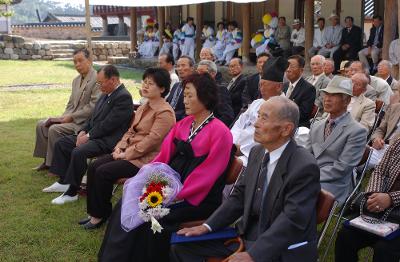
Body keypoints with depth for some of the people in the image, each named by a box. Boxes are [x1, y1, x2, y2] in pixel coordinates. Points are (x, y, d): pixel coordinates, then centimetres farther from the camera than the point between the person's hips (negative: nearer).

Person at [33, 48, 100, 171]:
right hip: (71, 118, 9)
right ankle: (47, 160, 9)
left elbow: (94, 106, -21)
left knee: (55, 129, -24)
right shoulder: (76, 80, 15)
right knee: (41, 124, 1)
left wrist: (71, 117, -18)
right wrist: (64, 117, 0)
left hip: (85, 122, -9)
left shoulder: (97, 79, -14)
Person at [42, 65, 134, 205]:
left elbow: (108, 125, -21)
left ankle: (72, 192, -15)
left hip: (107, 140, -10)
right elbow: (93, 117, 19)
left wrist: (88, 136, -15)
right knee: (61, 143, 8)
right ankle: (63, 182, 11)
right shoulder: (106, 94, 12)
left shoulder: (124, 97, -18)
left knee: (78, 152, -30)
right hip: (94, 135, 11)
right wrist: (83, 131, 2)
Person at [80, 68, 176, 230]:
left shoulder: (165, 112, -14)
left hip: (146, 158, -9)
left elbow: (151, 140, -21)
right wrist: (120, 147, -1)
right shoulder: (144, 107, 15)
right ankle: (94, 213, 2)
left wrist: (126, 154, -18)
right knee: (93, 166, -6)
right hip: (130, 152, 9)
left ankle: (101, 215, -1)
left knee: (104, 172, -20)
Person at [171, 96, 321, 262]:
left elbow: (293, 219, -24)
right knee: (182, 246, 3)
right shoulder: (257, 152, 4)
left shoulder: (305, 167, -19)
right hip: (248, 233, 8)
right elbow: (240, 195, 10)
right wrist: (208, 226, -1)